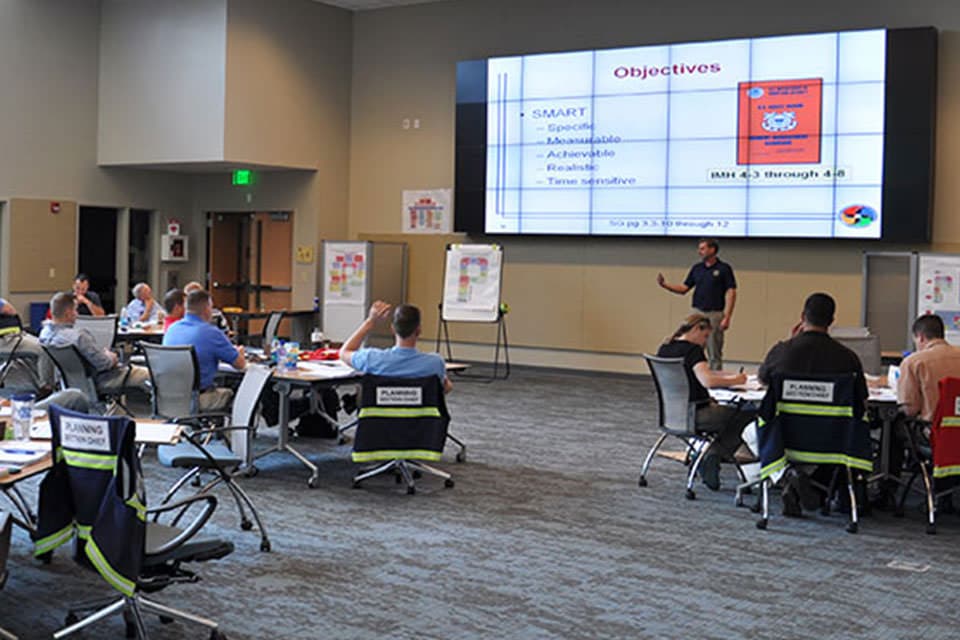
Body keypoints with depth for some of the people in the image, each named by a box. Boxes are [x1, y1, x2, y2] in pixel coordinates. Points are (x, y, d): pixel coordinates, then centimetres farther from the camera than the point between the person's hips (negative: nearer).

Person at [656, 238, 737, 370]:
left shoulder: (724, 269, -5)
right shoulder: (696, 268, 10)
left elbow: (731, 293, -9)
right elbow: (683, 288, 10)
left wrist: (727, 317, -17)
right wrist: (664, 284, -5)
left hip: (715, 314, -5)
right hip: (697, 313, 5)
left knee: (715, 354, 1)